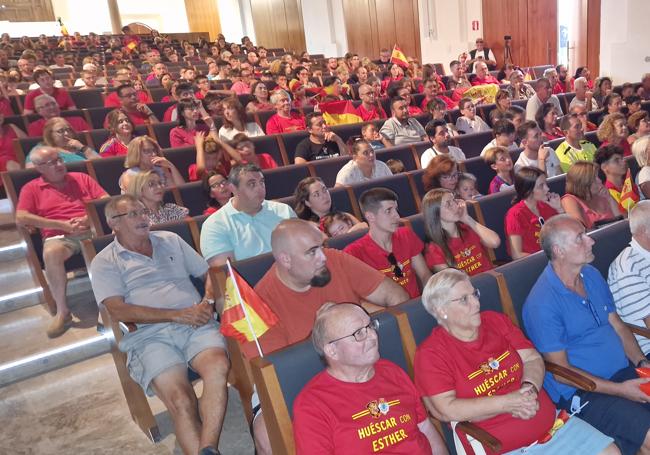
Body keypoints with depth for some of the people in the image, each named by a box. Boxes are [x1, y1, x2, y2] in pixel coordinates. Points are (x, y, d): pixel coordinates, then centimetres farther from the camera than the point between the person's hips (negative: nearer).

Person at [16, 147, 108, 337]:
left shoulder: (81, 178, 18)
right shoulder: (31, 188, 13)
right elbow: (21, 218, -2)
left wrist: (89, 218, -11)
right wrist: (63, 225, -10)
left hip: (92, 229, 2)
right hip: (59, 236, -1)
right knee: (50, 254, -36)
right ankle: (62, 311, -24)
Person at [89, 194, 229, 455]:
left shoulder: (170, 240, 23)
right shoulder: (105, 262, 11)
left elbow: (208, 273, 23)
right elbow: (118, 311, -4)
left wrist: (208, 301, -1)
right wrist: (177, 315, -10)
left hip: (196, 324, 3)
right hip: (150, 336, -2)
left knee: (218, 367, -31)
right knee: (180, 399, -29)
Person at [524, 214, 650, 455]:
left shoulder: (592, 275, 6)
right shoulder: (542, 303, -20)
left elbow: (617, 326, 14)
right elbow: (561, 371, -15)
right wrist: (619, 390, -15)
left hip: (625, 372, 8)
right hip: (583, 392, -8)